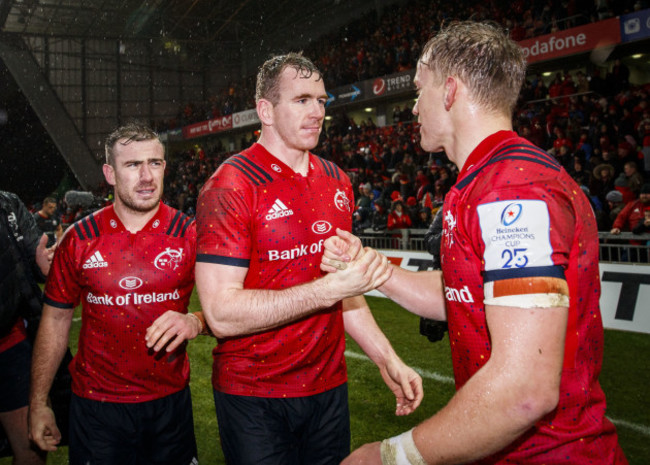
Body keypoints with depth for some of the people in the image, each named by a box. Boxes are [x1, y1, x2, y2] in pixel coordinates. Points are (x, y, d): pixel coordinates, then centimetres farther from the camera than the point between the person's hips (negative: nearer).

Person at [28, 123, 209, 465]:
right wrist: (38, 404, 6)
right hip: (95, 403, 0)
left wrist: (196, 322, -27)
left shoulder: (189, 235, -6)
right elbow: (56, 319, 5)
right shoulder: (79, 239, -3)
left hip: (169, 400, 0)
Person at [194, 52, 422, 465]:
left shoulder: (337, 182, 7)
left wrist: (387, 358, 7)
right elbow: (223, 314, -22)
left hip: (329, 385, 6)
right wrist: (330, 288, -25)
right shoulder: (230, 185, -14)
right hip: (253, 396, -6)